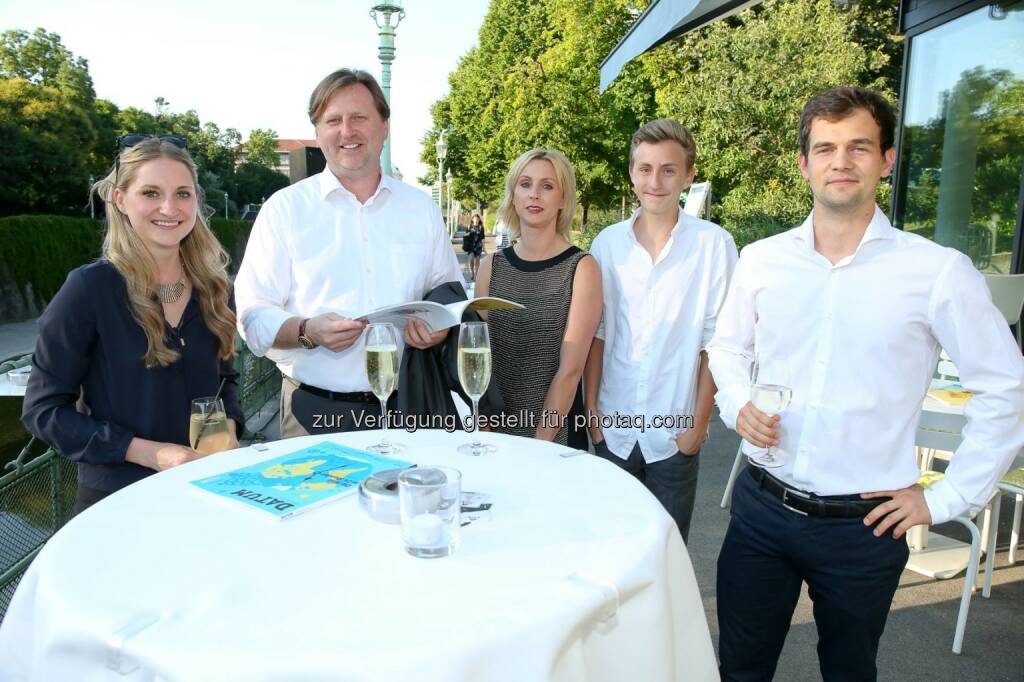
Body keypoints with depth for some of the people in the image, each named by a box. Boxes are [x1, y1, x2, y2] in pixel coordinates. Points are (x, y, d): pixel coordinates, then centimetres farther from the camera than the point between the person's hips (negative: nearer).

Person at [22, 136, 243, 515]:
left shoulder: (213, 286, -1)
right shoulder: (89, 288, -14)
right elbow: (43, 409, -12)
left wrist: (229, 430, -8)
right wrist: (146, 452, -21)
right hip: (118, 499, -4)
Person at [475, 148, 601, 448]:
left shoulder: (582, 268, -10)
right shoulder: (492, 266, 0)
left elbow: (570, 370, -14)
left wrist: (539, 443, -15)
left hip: (556, 435, -3)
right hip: (494, 429, 3)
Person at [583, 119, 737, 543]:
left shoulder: (714, 244, -7)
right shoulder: (608, 242, 1)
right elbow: (596, 334, 5)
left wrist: (699, 423, -6)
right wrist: (591, 408, 3)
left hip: (675, 435, -2)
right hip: (612, 430, 3)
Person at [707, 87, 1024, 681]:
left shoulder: (939, 271, -10)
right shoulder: (762, 259, -1)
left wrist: (947, 499, -4)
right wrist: (738, 405, -5)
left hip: (863, 526, -2)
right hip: (762, 506, 2)